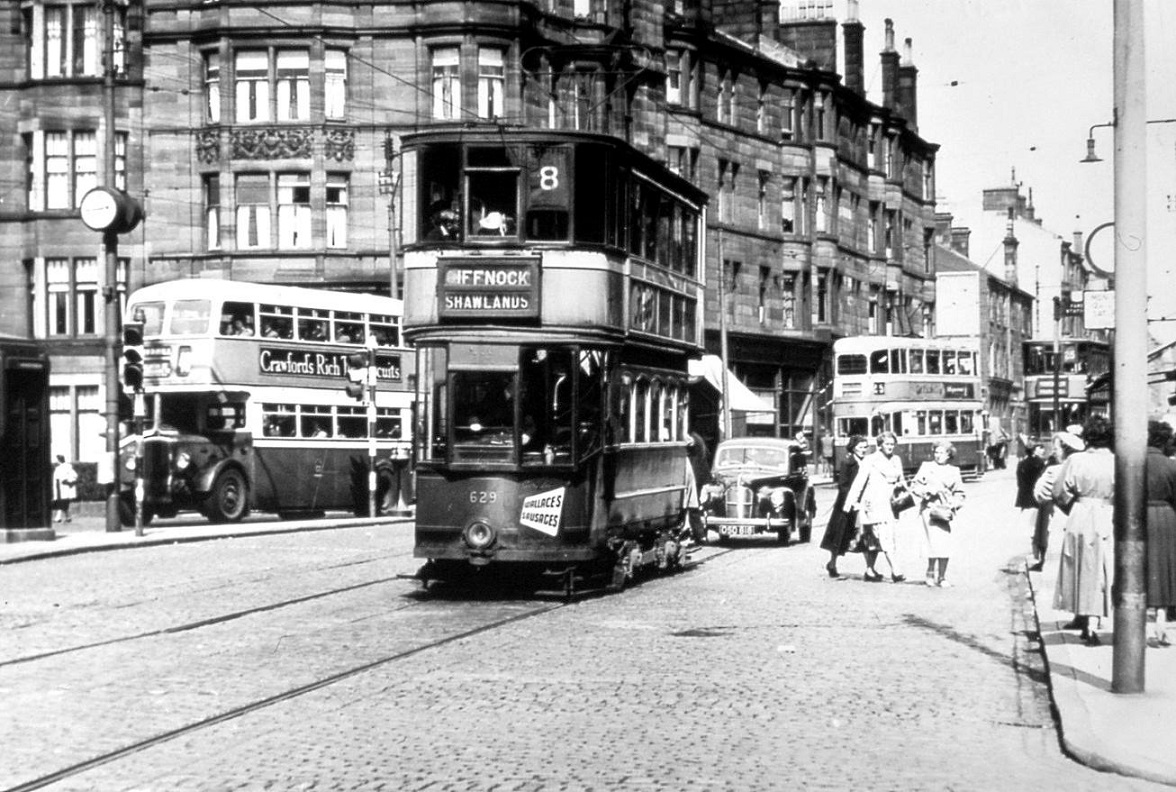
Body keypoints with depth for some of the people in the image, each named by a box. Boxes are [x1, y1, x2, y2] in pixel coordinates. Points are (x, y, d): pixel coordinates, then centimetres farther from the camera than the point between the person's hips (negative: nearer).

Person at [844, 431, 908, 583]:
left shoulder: (896, 460, 14)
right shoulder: (870, 460, -4)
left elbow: (900, 481, 27)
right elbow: (859, 482, -5)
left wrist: (901, 485, 5)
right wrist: (850, 502, -9)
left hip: (889, 505, 6)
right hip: (874, 504, -6)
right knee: (885, 538, -15)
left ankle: (870, 571, 17)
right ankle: (895, 571, -21)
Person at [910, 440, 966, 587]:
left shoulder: (954, 471, 13)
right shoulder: (926, 466, 10)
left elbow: (959, 494, 14)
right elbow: (914, 485, 8)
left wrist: (954, 505, -4)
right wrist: (927, 490, -9)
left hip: (944, 510, 2)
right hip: (929, 508, -2)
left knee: (945, 544, -3)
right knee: (935, 541, -15)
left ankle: (942, 577, 9)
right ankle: (931, 573, -2)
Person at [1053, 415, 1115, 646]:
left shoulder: (1075, 461, -9)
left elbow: (1059, 493, -5)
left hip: (1079, 521, 0)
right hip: (1106, 523, 0)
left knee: (1079, 570, 14)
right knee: (1098, 573, 7)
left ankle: (1082, 618, 27)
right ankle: (1091, 625, 1)